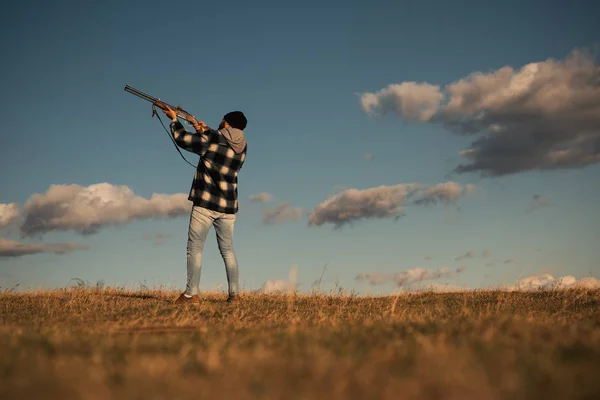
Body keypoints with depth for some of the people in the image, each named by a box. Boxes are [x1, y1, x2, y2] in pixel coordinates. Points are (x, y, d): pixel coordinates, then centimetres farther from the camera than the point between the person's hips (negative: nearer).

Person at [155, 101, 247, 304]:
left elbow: (182, 138, 3)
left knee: (195, 248, -1)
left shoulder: (212, 140, -8)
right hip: (228, 206, 5)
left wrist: (174, 119, 19)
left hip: (205, 203, -5)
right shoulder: (242, 147, 7)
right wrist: (206, 131, 29)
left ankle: (191, 293, -6)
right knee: (228, 250, 12)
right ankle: (234, 293, 8)